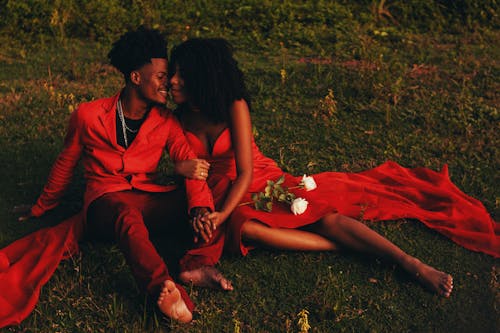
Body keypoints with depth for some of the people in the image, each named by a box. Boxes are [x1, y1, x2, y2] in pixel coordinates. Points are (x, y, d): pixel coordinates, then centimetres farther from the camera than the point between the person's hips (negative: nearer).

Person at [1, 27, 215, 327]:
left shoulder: (166, 121, 7)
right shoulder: (88, 116, 2)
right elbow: (65, 164, 15)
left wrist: (201, 207, -28)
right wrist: (41, 209, 26)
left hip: (149, 201, 4)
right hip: (106, 199, -4)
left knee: (200, 195, -23)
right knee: (127, 213, -42)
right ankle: (165, 290, -66)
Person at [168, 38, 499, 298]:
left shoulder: (233, 106, -11)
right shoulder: (178, 117, -1)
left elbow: (246, 173, -17)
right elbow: (183, 167, 5)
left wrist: (221, 215, -31)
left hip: (264, 180, -1)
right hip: (225, 192, 2)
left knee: (323, 214, -26)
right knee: (244, 228, -35)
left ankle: (413, 264, -32)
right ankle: (345, 246, -28)